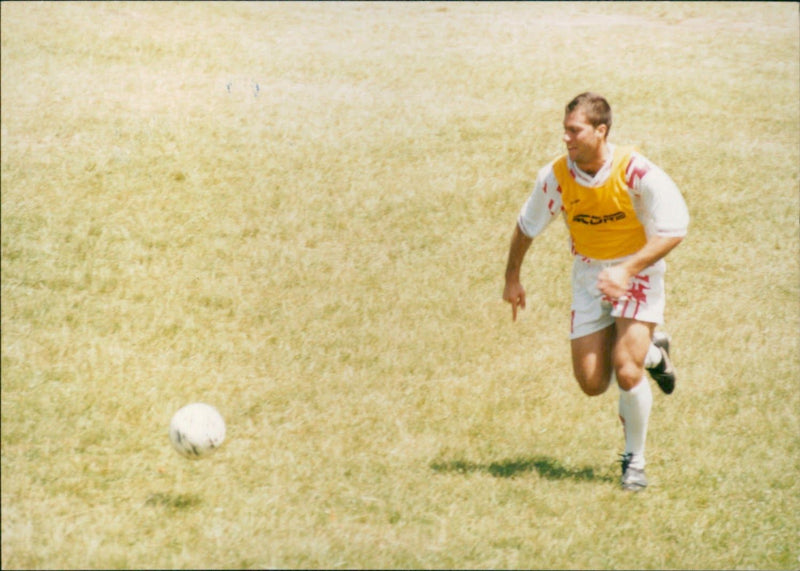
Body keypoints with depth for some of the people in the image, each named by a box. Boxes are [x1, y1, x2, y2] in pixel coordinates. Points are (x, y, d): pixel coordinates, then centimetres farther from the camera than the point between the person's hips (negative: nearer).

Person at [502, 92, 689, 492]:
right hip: (588, 275, 4)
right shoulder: (556, 176, -12)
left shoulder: (637, 173, -23)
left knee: (626, 372, -19)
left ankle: (635, 460, 4)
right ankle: (651, 354, 32)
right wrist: (512, 278, 14)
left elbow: (673, 231, -19)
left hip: (637, 271, -4)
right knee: (592, 383, -1)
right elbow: (526, 227, 7)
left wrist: (627, 270, -29)